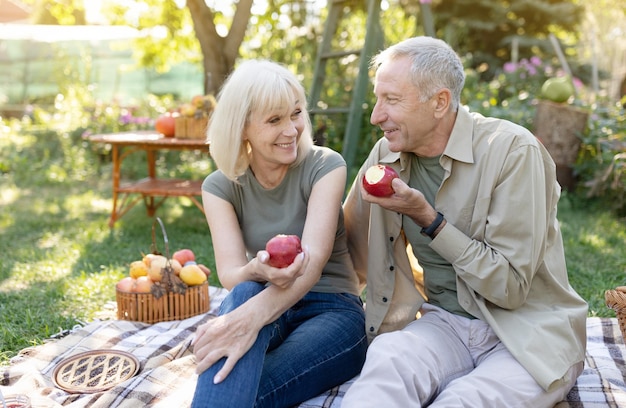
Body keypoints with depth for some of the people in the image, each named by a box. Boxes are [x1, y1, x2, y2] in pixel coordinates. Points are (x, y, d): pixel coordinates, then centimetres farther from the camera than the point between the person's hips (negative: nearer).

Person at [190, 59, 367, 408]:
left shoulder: (325, 166, -10)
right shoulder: (221, 187, -1)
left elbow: (313, 259, -25)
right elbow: (230, 275, -13)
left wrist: (253, 315, -45)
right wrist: (258, 271, -40)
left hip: (331, 310, -2)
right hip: (268, 312, 3)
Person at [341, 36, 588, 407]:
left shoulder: (514, 150, -15)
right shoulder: (387, 155, 0)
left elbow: (511, 287, -15)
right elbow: (363, 264, 13)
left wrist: (428, 218, -20)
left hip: (529, 333, -2)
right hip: (444, 324, 3)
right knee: (386, 358, -32)